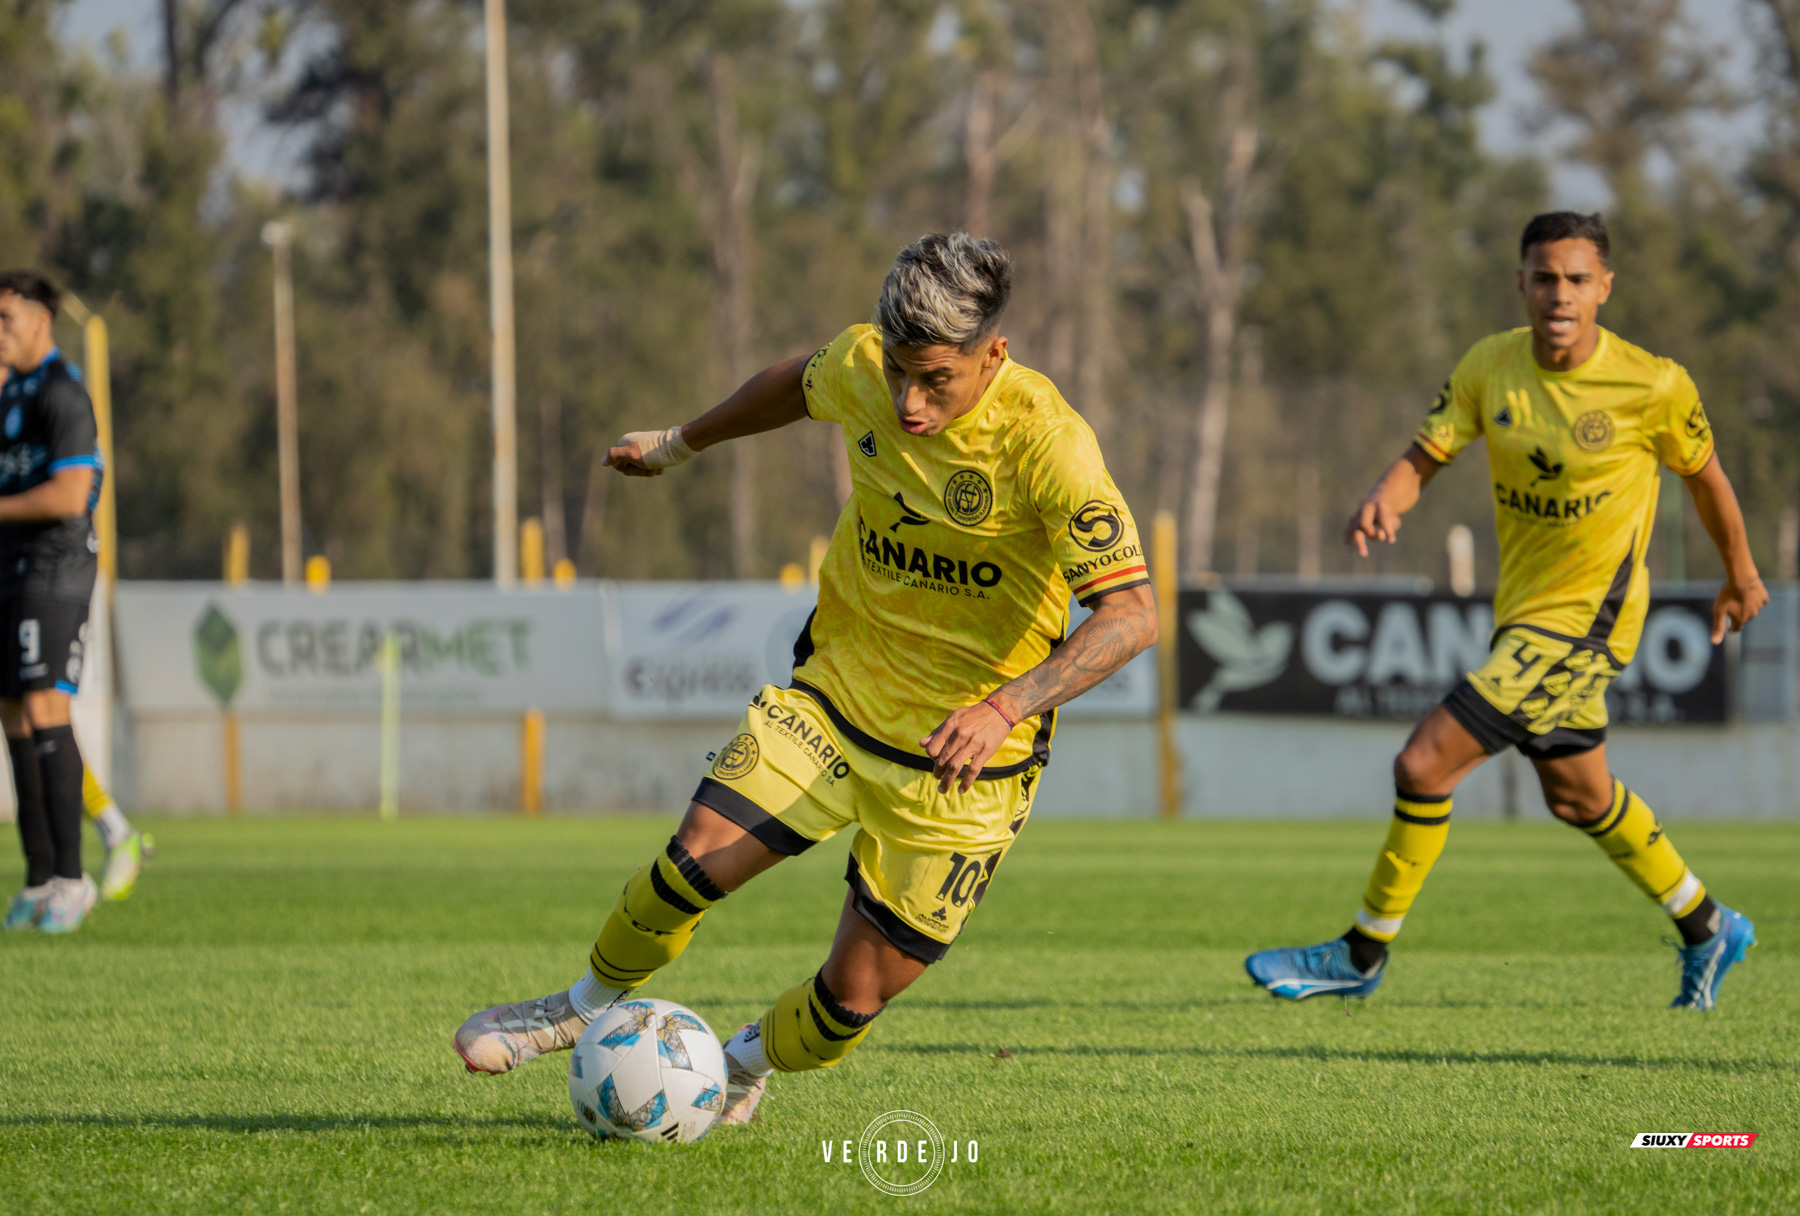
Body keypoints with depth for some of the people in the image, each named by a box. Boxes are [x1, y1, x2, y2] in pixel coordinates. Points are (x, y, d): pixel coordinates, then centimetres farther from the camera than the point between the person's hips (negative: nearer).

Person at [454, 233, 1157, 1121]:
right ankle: (591, 1005, 18)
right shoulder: (861, 366, -10)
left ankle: (746, 1064, 33)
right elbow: (802, 385, 17)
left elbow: (1131, 615, -28)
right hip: (834, 689, 4)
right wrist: (680, 444, 30)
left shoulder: (1044, 443, -26)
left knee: (855, 1000, -2)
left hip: (963, 755, -4)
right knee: (694, 864, -13)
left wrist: (1007, 706, -41)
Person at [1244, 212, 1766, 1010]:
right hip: (1522, 610, 7)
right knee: (1577, 796, 22)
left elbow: (1704, 475, 0)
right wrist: (1382, 501, -30)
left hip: (1585, 620, -7)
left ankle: (1362, 955, 2)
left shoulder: (1654, 387, -17)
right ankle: (1706, 929, 42)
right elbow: (1425, 457, -7)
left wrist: (1740, 577, 15)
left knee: (1424, 765, -13)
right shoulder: (1489, 368, -6)